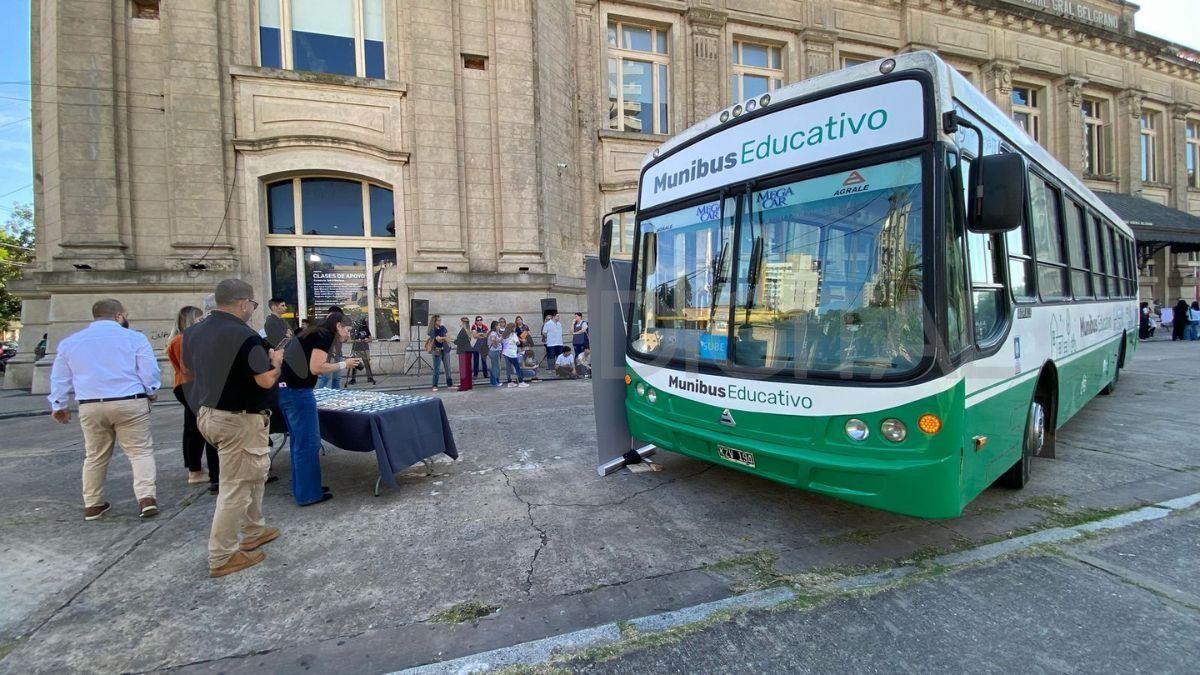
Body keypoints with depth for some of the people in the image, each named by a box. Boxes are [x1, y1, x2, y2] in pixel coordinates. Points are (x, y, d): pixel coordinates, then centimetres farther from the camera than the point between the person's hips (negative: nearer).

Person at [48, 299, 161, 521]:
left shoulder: (69, 342, 12)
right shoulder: (134, 337, -3)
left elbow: (59, 378, 17)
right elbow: (149, 371, -4)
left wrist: (58, 405, 29)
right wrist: (151, 392, 14)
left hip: (90, 406, 4)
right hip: (130, 403, -4)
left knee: (95, 456, 17)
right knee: (140, 451, -1)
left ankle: (92, 505, 24)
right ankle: (146, 498, -12)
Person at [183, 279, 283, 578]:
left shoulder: (194, 332, 6)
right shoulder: (244, 336, -21)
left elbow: (189, 371, 19)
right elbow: (266, 381, -22)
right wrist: (276, 360, -4)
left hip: (208, 414, 9)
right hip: (238, 419, -9)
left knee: (255, 473, 23)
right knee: (236, 486, 2)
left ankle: (253, 531, 35)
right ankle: (222, 556, 12)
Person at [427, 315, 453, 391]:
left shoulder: (443, 328, 10)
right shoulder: (432, 330, -6)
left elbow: (448, 336, 4)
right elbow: (438, 339, -15)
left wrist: (441, 339, -11)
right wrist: (445, 338, -5)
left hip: (445, 350, 5)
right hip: (437, 350, -5)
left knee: (448, 367, 6)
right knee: (436, 368, -2)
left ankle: (450, 384, 11)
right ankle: (435, 386, 3)